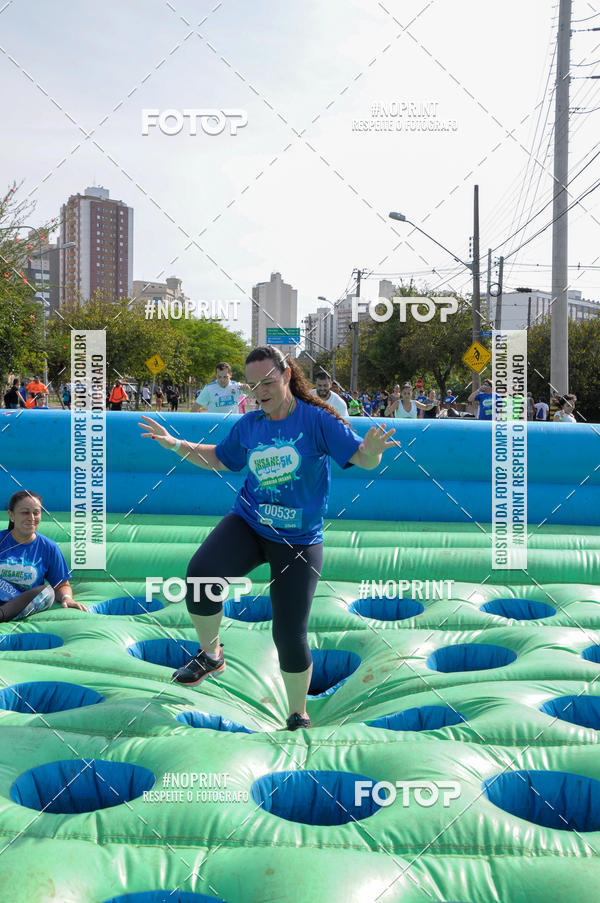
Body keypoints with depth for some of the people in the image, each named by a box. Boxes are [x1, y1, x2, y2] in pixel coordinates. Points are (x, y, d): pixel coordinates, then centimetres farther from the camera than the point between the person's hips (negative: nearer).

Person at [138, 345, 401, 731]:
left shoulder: (317, 419, -11)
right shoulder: (247, 425, 2)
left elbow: (364, 460, -13)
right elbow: (217, 458, 20)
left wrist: (372, 450, -37)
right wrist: (175, 444, 9)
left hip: (299, 540, -3)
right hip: (247, 525, 3)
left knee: (290, 637, -3)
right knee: (200, 574, -27)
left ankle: (298, 715, 25)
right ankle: (211, 654, 2)